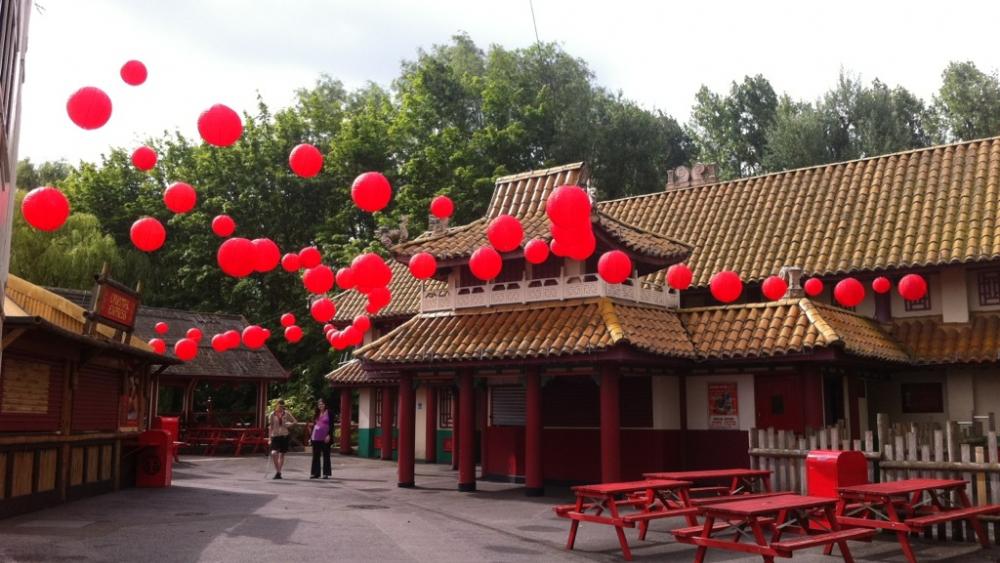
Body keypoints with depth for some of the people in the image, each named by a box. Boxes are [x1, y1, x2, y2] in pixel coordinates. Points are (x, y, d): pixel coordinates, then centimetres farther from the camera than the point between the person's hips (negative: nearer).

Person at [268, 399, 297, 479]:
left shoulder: (286, 414, 2)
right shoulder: (272, 415, -1)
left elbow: (294, 421, 11)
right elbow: (270, 427, 2)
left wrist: (288, 425, -7)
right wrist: (270, 437, -2)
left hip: (284, 436, 1)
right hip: (275, 436, -1)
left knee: (282, 454, 6)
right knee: (274, 453, -18)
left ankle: (279, 472, 17)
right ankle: (277, 472, -6)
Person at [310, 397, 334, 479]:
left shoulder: (329, 413, -2)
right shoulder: (317, 414, 13)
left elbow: (331, 425, -7)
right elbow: (314, 424, 18)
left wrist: (329, 435, -15)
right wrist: (311, 436, 13)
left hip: (325, 438, -5)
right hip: (316, 438, 5)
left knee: (326, 455, 2)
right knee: (315, 456, 7)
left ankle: (326, 473, 6)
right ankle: (315, 473, 12)